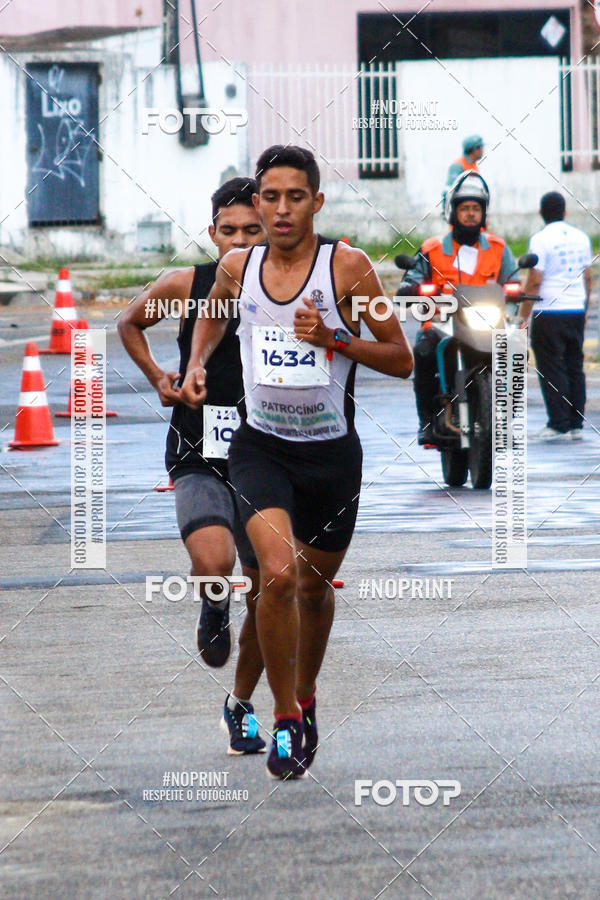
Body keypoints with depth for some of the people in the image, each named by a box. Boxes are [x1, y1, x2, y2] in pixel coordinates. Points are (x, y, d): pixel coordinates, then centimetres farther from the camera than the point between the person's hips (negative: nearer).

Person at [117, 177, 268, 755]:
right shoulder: (186, 287, -3)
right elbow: (129, 323, 18)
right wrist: (157, 377, 5)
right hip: (198, 461, -2)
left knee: (263, 595, 7)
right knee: (213, 563, -29)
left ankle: (240, 704, 31)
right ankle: (213, 610, 8)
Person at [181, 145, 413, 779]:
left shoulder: (347, 266, -10)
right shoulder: (237, 268, -1)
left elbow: (401, 360, -5)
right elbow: (213, 312, 25)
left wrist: (335, 339, -19)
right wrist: (196, 366, 9)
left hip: (331, 452, 0)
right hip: (260, 447, 0)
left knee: (314, 586, 17)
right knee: (278, 574, -22)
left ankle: (305, 697, 44)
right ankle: (284, 718, -7)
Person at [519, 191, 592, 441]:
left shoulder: (541, 240, -10)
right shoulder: (581, 238, 9)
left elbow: (534, 282, -13)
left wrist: (524, 316, -7)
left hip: (549, 313, -6)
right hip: (576, 311, 6)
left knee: (552, 370, -2)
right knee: (575, 368, 10)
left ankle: (559, 425, -4)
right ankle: (576, 425, 11)